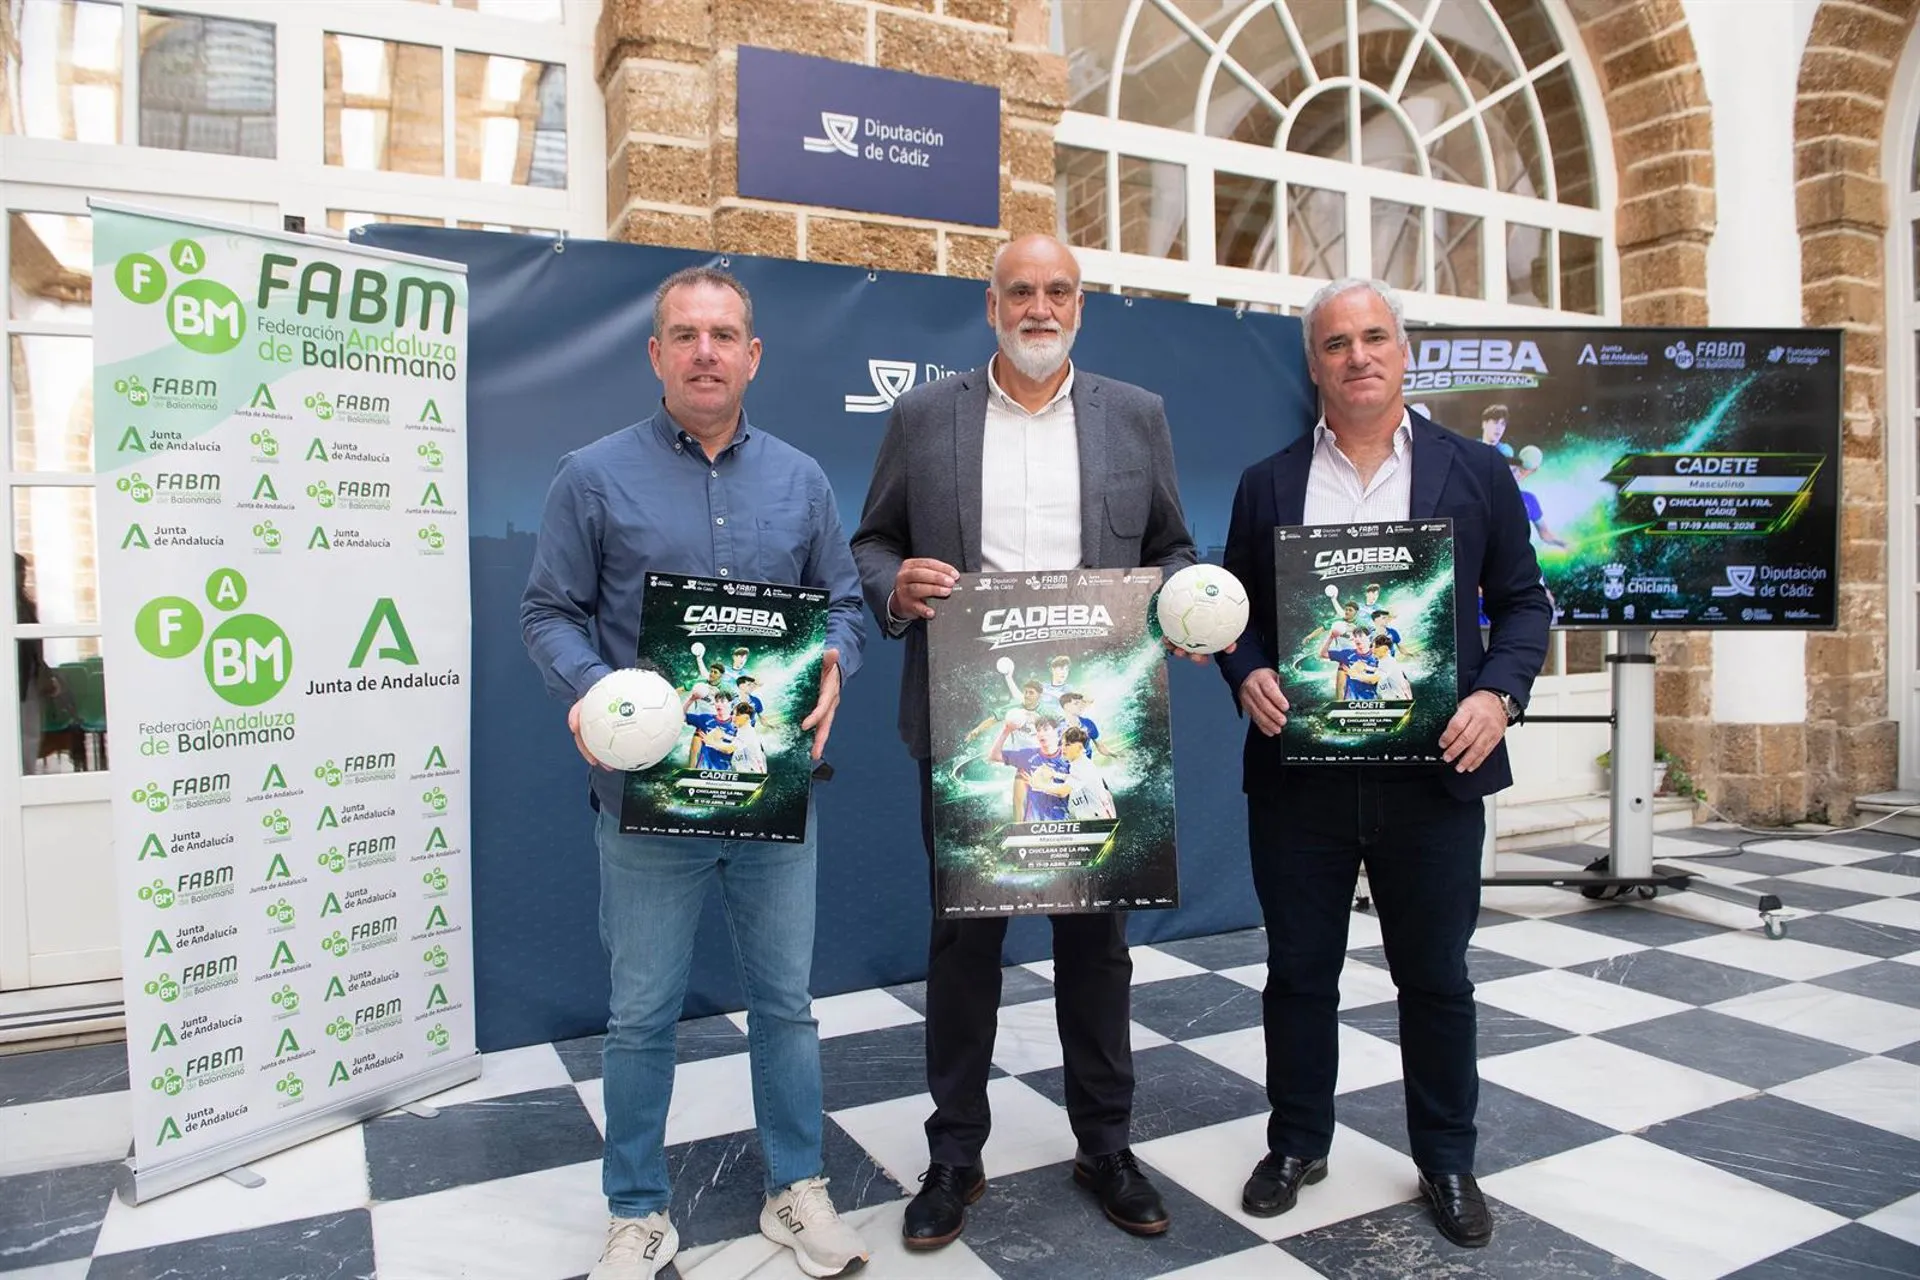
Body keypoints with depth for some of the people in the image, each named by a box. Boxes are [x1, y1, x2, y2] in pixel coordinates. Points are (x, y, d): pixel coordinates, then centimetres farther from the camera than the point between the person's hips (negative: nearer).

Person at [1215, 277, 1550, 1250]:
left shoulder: (1476, 470, 4)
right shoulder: (1267, 484, 6)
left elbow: (1522, 601, 5)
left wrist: (1498, 694, -11)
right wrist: (1248, 676, -11)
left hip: (1433, 770, 0)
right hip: (1297, 770, 1)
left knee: (1435, 976, 13)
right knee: (1298, 970, 12)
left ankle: (1448, 1162, 33)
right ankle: (1296, 1144, 32)